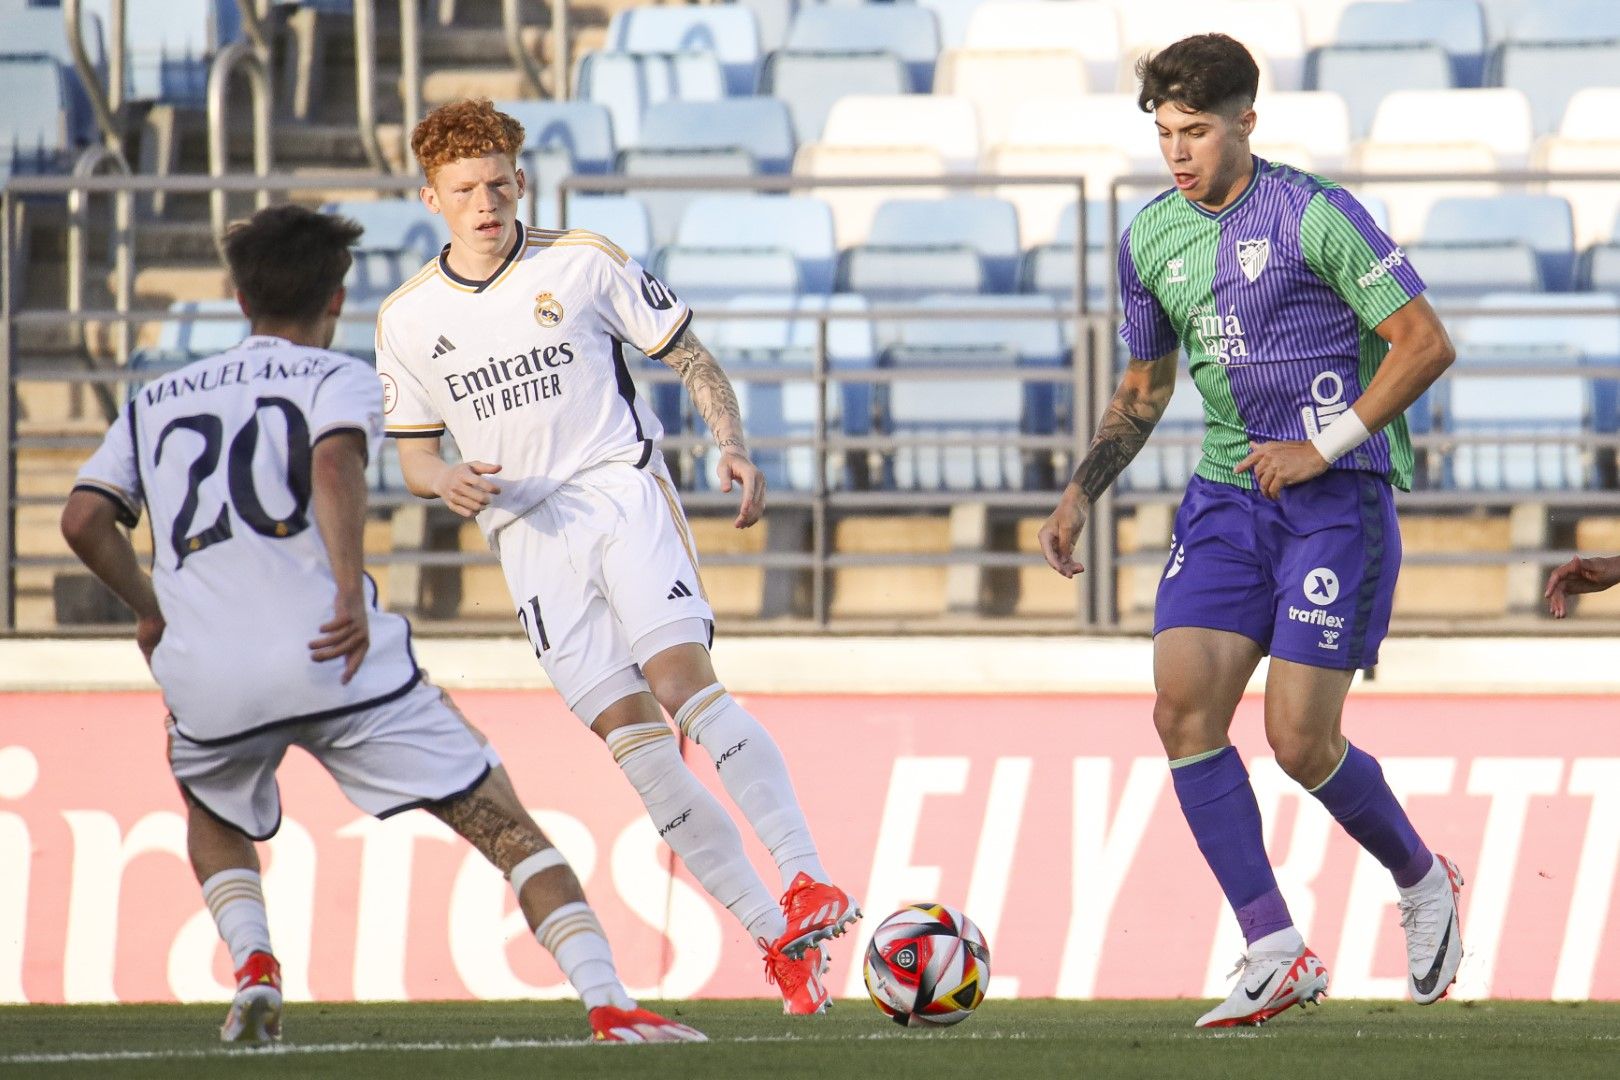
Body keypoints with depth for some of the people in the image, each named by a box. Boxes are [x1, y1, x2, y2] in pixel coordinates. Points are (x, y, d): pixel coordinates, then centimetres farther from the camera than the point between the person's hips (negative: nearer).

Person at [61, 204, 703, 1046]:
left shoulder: (154, 401, 23)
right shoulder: (340, 380, 10)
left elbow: (83, 518, 11)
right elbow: (336, 462, -13)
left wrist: (148, 609, 25)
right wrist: (351, 591, -20)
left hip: (205, 679, 3)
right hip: (335, 657, -3)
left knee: (214, 818, 36)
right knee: (503, 825, 1)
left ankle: (252, 967, 11)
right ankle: (607, 1004, -13)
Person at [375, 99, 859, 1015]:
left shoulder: (583, 265, 1)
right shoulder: (407, 320, 8)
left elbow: (692, 359, 7)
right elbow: (415, 455, 17)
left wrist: (733, 447, -10)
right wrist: (449, 482, -7)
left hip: (622, 490, -2)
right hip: (531, 535, 2)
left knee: (683, 682, -25)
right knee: (630, 736, -8)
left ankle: (808, 883, -28)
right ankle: (777, 940, -5)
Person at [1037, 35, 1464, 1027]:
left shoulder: (1314, 215, -11)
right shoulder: (1152, 237, 9)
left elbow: (1425, 342, -11)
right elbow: (1144, 387, 23)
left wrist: (1325, 445, -15)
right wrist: (1082, 491, 10)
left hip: (1337, 499, -6)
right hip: (1227, 499, 6)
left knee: (1299, 739, -9)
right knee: (1182, 706, -12)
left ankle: (1422, 880, 22)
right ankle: (1277, 955, -6)